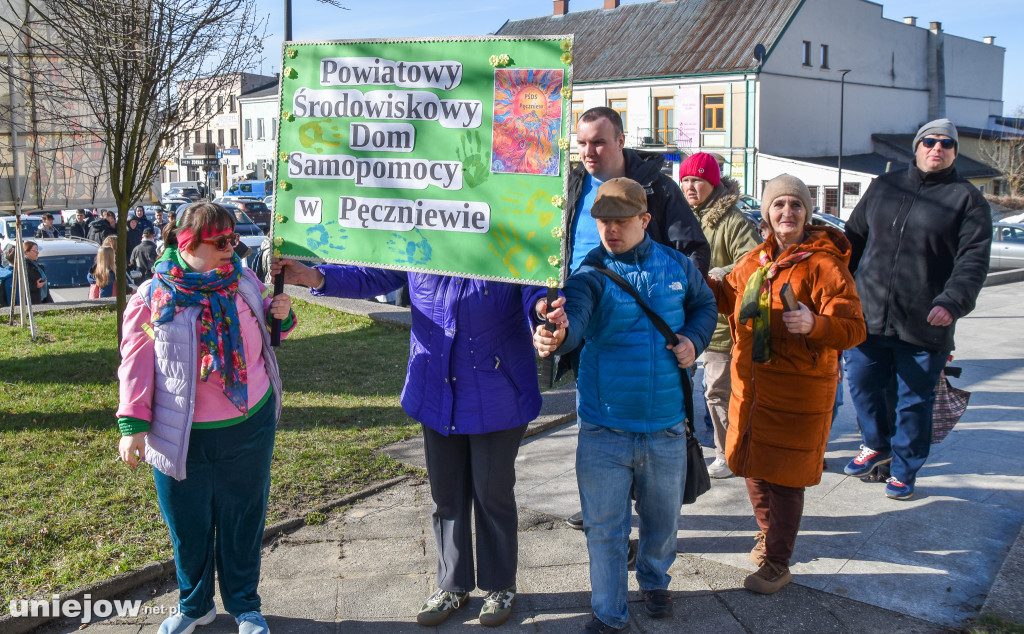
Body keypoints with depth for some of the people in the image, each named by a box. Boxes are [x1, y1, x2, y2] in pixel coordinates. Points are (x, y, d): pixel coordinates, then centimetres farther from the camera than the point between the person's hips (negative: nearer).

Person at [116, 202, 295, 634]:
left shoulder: (244, 282, 0)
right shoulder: (152, 298, -6)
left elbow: (264, 334, 16)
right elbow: (136, 364, -4)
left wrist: (281, 316, -6)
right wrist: (133, 425, -11)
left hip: (249, 427, 2)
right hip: (183, 436, -1)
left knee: (243, 521, 14)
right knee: (188, 526, 14)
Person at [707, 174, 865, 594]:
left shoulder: (824, 264, -13)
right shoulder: (755, 261, 7)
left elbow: (854, 330, -17)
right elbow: (726, 296, 23)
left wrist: (816, 325, -36)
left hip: (798, 390, -7)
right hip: (750, 383, 7)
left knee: (783, 475, 1)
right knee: (752, 464, 18)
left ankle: (776, 564, 16)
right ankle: (768, 534, 42)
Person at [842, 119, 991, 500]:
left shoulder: (967, 199, 0)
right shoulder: (884, 187, 12)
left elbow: (973, 261, -9)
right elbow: (854, 237, 20)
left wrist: (952, 303, -24)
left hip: (924, 326, -3)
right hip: (868, 316, 4)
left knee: (914, 400, 7)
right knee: (861, 382, 11)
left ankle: (903, 470, 25)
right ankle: (877, 445, 37)